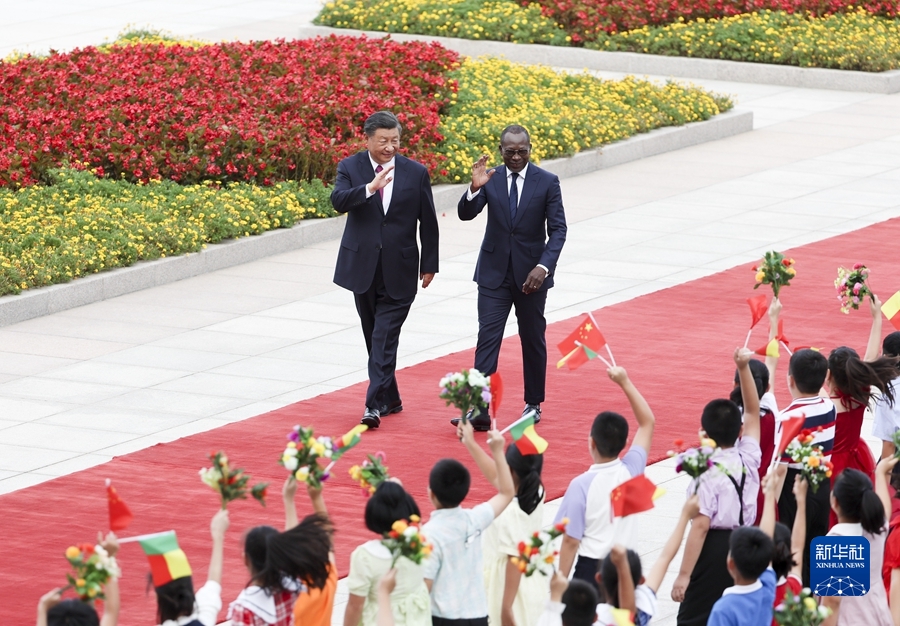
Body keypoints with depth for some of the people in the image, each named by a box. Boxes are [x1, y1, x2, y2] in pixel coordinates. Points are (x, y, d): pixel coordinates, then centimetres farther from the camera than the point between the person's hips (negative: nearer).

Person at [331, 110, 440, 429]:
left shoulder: (416, 173, -1)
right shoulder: (350, 167, -1)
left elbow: (428, 222, 6)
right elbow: (338, 201, -20)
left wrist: (429, 265, 7)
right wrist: (370, 187, -35)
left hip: (399, 269, -2)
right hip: (363, 266, 2)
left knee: (385, 337, -11)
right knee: (374, 338, 12)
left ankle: (375, 404, -14)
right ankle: (390, 398, 25)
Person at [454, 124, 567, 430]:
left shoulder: (547, 182, -6)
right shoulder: (490, 178, -2)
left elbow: (558, 230, -8)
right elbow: (466, 214, -11)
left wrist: (543, 266, -20)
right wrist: (475, 188, -31)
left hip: (531, 275, 0)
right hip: (494, 273, 0)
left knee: (533, 340, 11)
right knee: (487, 338, -9)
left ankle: (533, 404, 24)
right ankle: (479, 409, -14)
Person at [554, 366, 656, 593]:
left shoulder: (581, 485, -15)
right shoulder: (631, 472, -4)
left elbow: (571, 541, -12)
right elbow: (647, 422, 11)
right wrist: (625, 382, 10)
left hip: (591, 570, -4)